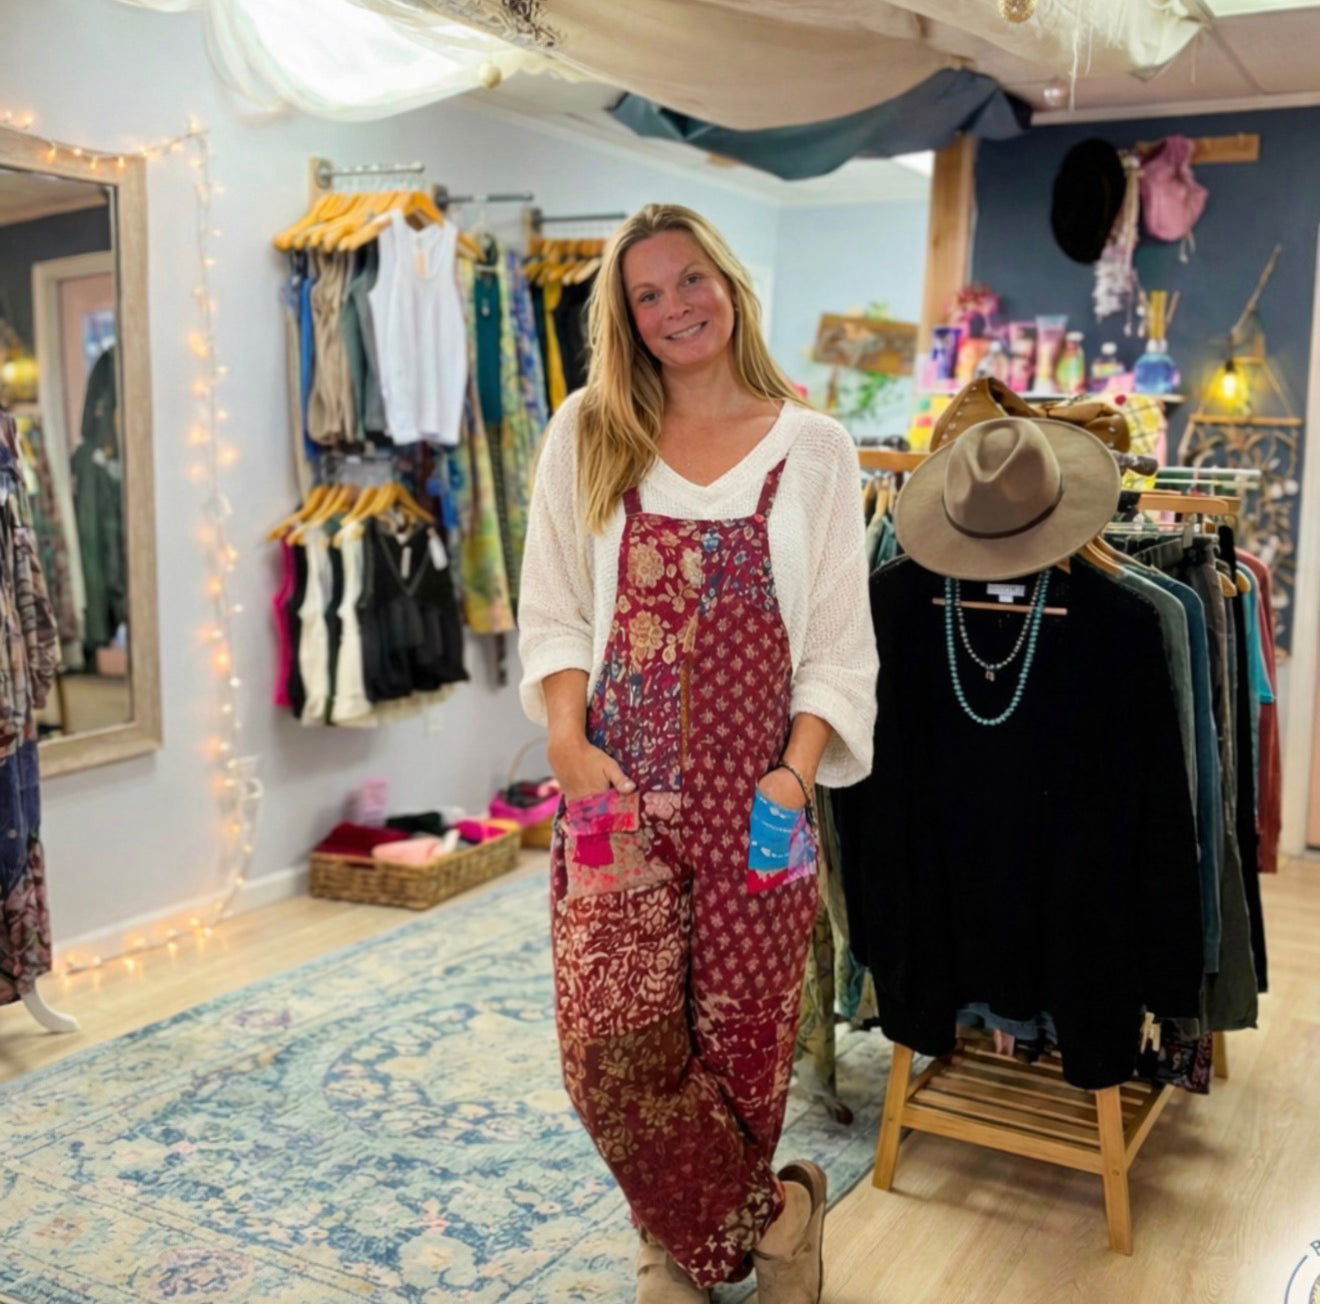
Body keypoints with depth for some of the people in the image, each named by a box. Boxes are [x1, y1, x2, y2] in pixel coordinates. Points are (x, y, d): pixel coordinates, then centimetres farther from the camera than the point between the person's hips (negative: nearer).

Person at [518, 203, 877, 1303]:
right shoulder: (588, 436, 7)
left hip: (755, 799, 0)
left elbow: (840, 643, 4)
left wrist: (796, 772, -9)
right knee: (612, 1047, -3)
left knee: (742, 1045, 7)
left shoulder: (815, 449, 5)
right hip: (620, 789, 1)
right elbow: (553, 614, 7)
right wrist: (569, 746, -7)